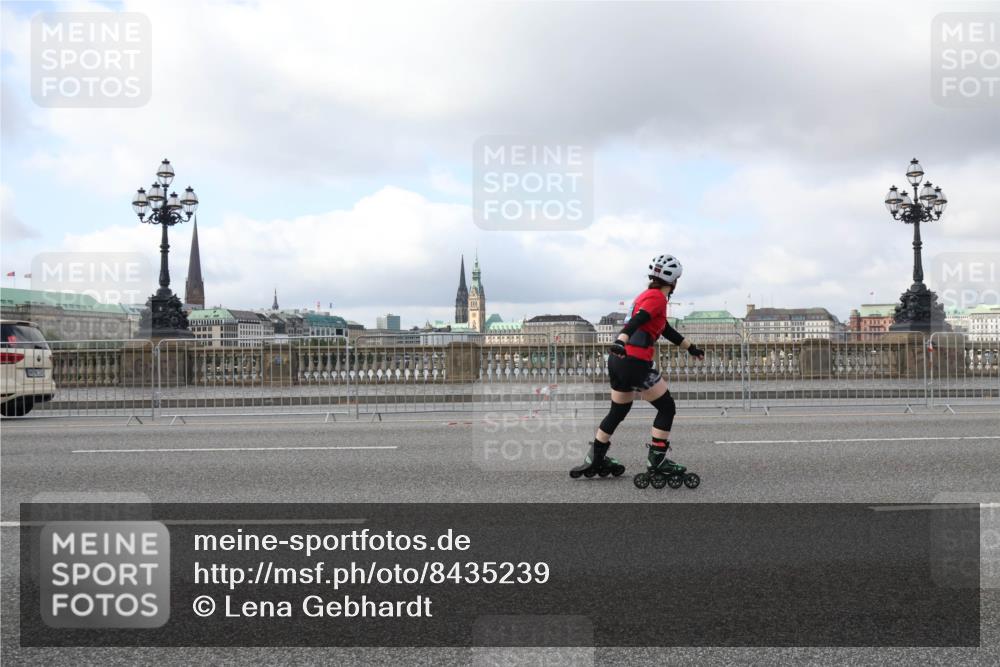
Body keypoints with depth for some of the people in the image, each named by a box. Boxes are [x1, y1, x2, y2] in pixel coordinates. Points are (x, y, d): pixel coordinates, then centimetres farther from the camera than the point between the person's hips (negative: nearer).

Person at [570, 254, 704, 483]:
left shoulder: (646, 295, 22)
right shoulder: (657, 297, -6)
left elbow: (666, 330, 33)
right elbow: (637, 321, -25)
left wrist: (691, 347, 42)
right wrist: (621, 341, -41)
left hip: (617, 361, 9)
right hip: (636, 363, -9)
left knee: (618, 411, 20)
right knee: (667, 408, 4)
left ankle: (595, 460, 24)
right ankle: (656, 463, 4)